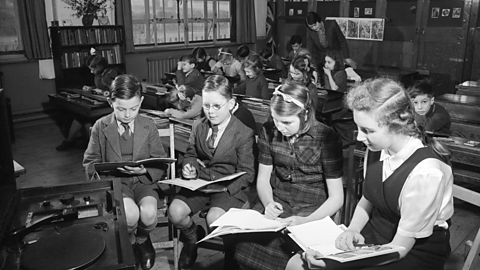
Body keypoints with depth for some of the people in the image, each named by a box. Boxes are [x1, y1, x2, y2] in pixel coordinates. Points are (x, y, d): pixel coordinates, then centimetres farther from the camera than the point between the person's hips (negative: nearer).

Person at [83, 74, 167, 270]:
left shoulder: (148, 126, 1)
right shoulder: (100, 127, 0)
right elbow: (90, 162, 7)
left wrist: (146, 170, -18)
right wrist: (101, 177, -14)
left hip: (143, 180, 1)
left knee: (149, 213, -29)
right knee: (130, 214, -31)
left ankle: (142, 240, 11)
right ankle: (129, 244, 8)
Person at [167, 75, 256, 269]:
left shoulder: (244, 133, -9)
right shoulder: (198, 126, 7)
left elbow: (247, 173, -9)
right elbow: (191, 154, 18)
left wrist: (226, 188, -24)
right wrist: (189, 167, -7)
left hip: (229, 188, -4)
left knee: (213, 218, -32)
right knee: (175, 212, -20)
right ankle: (193, 237, 17)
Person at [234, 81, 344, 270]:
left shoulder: (326, 138, -13)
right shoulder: (269, 131, -1)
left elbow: (336, 197, -10)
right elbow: (263, 178, 7)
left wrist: (306, 221, -24)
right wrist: (268, 203, -14)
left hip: (314, 211, -3)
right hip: (276, 204, 3)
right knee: (242, 241, -22)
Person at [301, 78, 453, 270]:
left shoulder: (425, 172, -26)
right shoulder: (377, 147, -8)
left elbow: (399, 249, -19)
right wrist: (352, 229, -10)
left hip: (416, 251, -5)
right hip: (373, 233, 5)